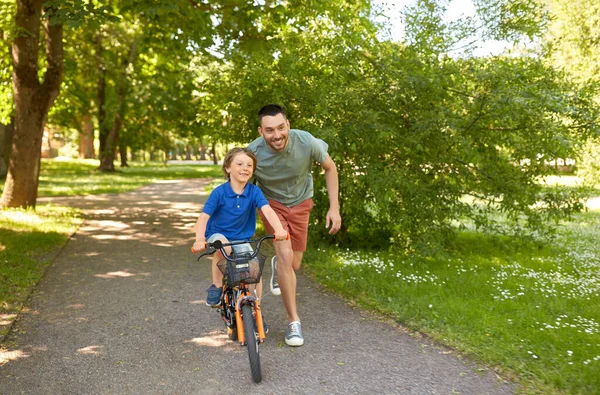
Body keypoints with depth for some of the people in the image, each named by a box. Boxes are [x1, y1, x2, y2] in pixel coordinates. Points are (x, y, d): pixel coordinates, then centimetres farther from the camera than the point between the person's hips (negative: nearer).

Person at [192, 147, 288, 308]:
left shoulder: (254, 191, -12)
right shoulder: (219, 192, -17)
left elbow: (267, 210, -27)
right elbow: (203, 217, -22)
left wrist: (279, 229, -46)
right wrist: (200, 239, -40)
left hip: (242, 239, 3)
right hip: (218, 235, -2)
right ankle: (216, 286, -13)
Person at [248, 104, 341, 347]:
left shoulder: (307, 142, -29)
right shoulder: (253, 153, -28)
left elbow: (329, 168, -9)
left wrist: (334, 208, -10)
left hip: (300, 203, 2)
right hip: (271, 202, -2)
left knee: (294, 265, 7)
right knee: (286, 255, -22)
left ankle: (277, 266, 48)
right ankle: (293, 321, -6)